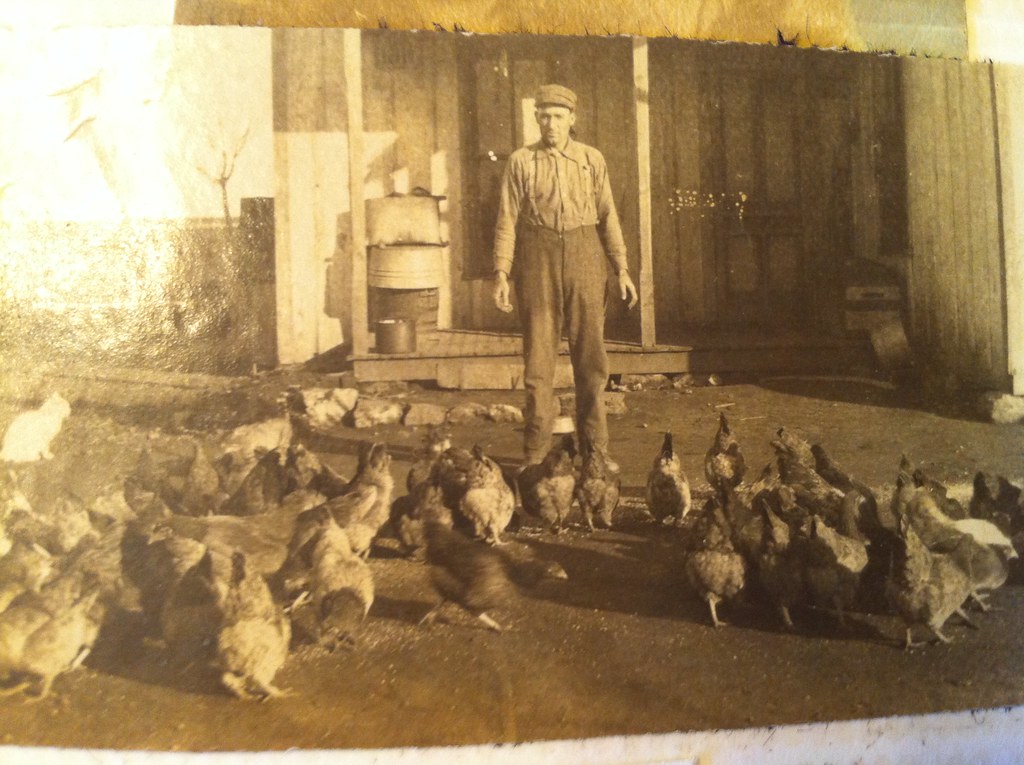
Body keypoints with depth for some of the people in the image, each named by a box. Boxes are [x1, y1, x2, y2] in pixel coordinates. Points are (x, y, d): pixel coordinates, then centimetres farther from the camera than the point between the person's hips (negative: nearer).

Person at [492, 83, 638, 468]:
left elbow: (607, 216, 9)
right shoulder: (521, 161, 5)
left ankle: (595, 448, 15)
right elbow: (507, 220, 2)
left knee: (590, 356, 4)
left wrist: (621, 267, 3)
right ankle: (535, 453, 10)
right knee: (538, 357, 1)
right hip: (538, 260, -1)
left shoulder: (592, 159, 9)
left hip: (584, 255, 1)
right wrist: (501, 273, -7)